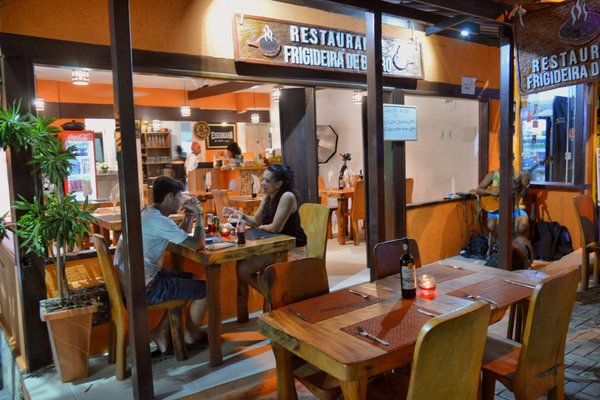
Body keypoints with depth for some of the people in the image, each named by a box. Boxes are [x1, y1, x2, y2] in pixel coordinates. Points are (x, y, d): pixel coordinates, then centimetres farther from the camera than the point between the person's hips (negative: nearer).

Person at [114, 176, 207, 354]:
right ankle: (191, 334, 25)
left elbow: (182, 237, 21)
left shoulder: (147, 212, 9)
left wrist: (189, 215, 8)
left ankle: (161, 331, 21)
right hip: (143, 289, -10)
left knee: (191, 279, 22)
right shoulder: (159, 220, -22)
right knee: (205, 288, 1)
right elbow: (198, 244, -18)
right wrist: (199, 214, -5)